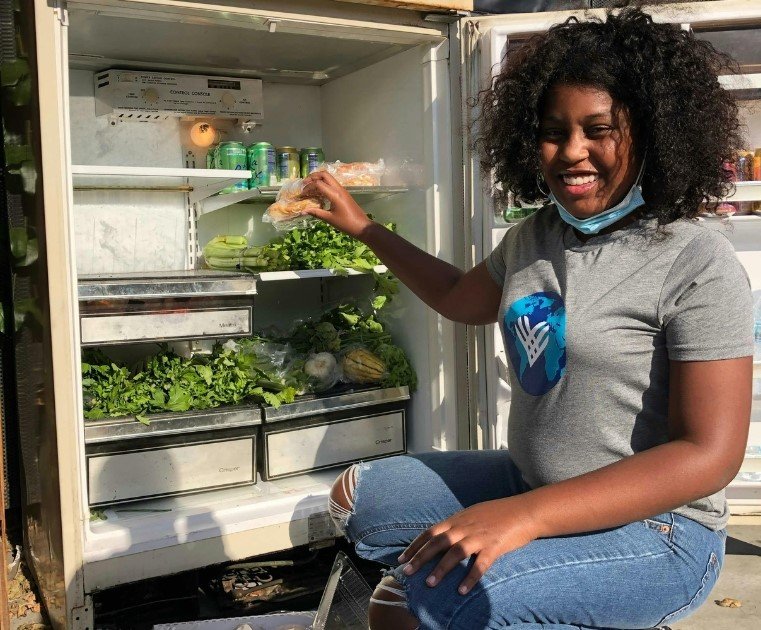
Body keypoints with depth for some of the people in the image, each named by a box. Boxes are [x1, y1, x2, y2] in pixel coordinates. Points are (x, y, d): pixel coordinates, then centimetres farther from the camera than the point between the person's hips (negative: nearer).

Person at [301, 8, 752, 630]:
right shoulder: (533, 236, 3)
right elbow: (458, 297, 23)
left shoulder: (699, 264, -18)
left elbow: (710, 454, -22)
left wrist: (526, 515, -30)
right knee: (357, 497, 5)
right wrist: (362, 227, 21)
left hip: (653, 527, -7)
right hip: (530, 485, 8)